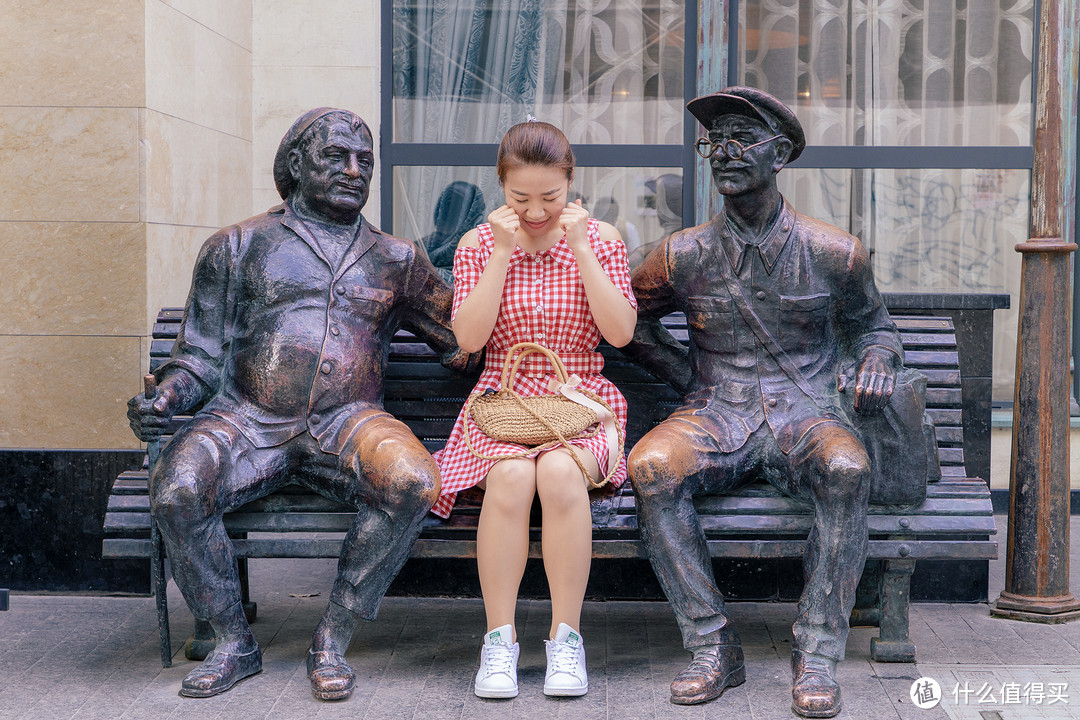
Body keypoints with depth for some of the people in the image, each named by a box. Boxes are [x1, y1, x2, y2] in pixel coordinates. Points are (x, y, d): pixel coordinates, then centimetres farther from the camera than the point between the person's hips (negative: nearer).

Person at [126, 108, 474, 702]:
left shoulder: (394, 260, 18)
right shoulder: (237, 247, 13)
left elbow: (468, 341, 19)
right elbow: (202, 355, 10)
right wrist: (162, 399, -10)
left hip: (346, 424, 1)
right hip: (248, 419, 0)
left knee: (414, 483, -32)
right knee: (176, 488, -31)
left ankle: (332, 640, -15)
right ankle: (233, 643, -8)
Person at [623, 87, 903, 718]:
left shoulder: (833, 253, 3)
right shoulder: (684, 256, 5)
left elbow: (873, 326, 19)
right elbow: (629, 322, 21)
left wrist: (874, 362, -4)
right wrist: (689, 375, 8)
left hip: (806, 413, -1)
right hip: (715, 417, 1)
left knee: (848, 469, -36)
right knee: (651, 466, -32)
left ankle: (817, 656, -24)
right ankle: (714, 648, -22)